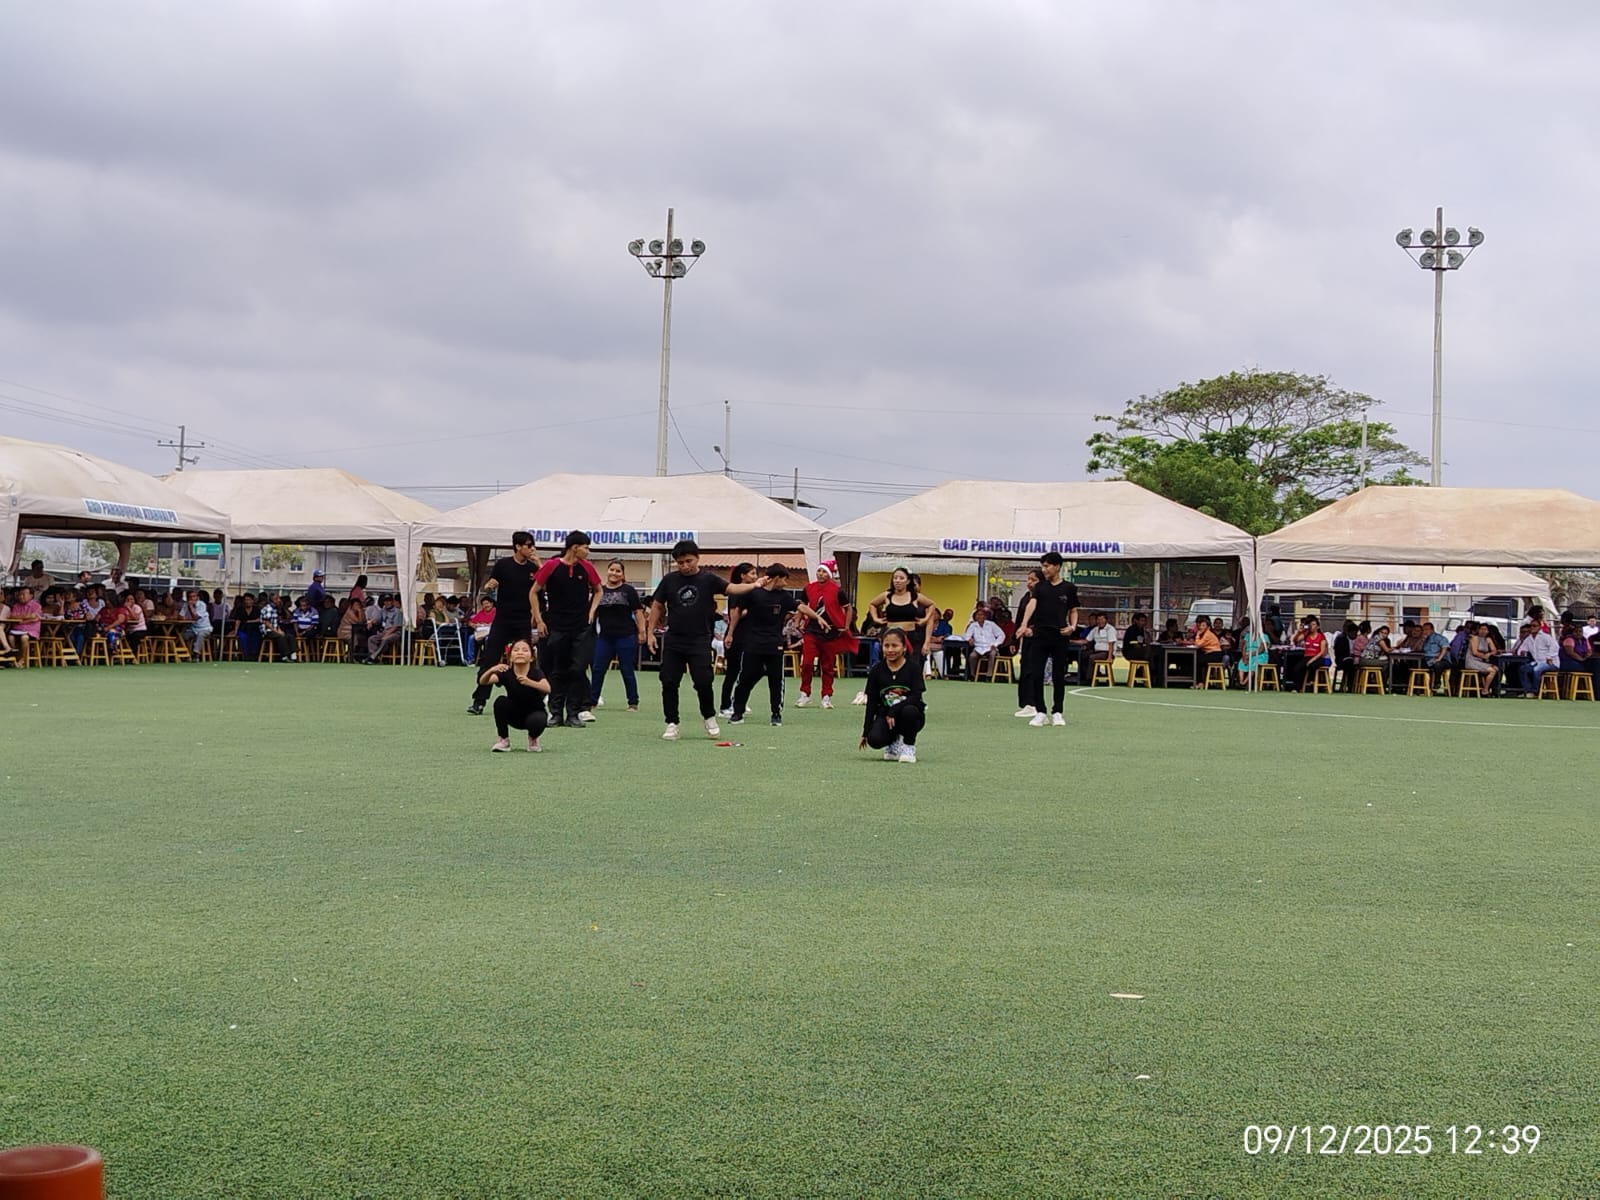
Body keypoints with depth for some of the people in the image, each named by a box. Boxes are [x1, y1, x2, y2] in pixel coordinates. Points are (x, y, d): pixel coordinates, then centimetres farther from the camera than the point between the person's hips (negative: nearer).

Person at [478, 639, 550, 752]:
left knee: (537, 721, -36)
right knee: (501, 701, -27)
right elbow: (482, 682, -29)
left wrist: (529, 682, -59)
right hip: (514, 715, 2)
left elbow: (547, 688, -41)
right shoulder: (506, 673, -15)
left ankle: (533, 738, 1)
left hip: (534, 712, -2)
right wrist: (491, 670, -51)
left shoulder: (536, 673, -20)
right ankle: (503, 739, -7)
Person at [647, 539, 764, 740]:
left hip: (699, 641, -2)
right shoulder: (670, 580, 5)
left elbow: (731, 588, -14)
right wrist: (650, 631, 8)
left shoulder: (708, 579, -1)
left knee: (703, 682, -8)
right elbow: (657, 606, 13)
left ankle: (709, 718, 17)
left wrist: (753, 585, -31)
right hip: (673, 641, 2)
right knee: (669, 682, 0)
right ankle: (672, 724, 11)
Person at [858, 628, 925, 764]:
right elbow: (871, 703, 4)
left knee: (909, 711, -38)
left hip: (911, 717, -1)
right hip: (885, 715, 1)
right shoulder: (876, 671, 1)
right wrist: (865, 732, 0)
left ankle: (909, 747, -10)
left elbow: (916, 697, -14)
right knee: (875, 740, -30)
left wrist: (894, 711, -26)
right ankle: (893, 743, 9)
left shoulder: (912, 668, -5)